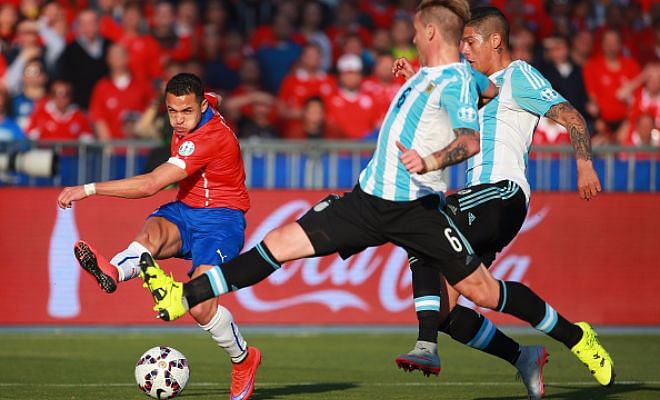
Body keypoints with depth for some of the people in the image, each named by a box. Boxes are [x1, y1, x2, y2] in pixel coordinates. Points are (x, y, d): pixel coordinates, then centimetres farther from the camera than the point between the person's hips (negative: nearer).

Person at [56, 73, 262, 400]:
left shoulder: (211, 137, -27)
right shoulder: (188, 123, 1)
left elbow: (151, 185, -32)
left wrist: (89, 189, -33)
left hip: (219, 219, -7)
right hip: (184, 212, 7)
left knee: (200, 307, -24)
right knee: (152, 231, -31)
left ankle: (243, 359, 4)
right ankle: (114, 271, -64)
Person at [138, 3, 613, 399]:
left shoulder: (456, 80, -12)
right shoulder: (426, 75, 15)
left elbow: (473, 139, -29)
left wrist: (431, 161, -44)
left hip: (416, 208, -8)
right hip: (370, 200, 8)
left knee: (484, 291, -6)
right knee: (281, 243, -2)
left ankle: (576, 337, 14)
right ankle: (183, 297, -3)